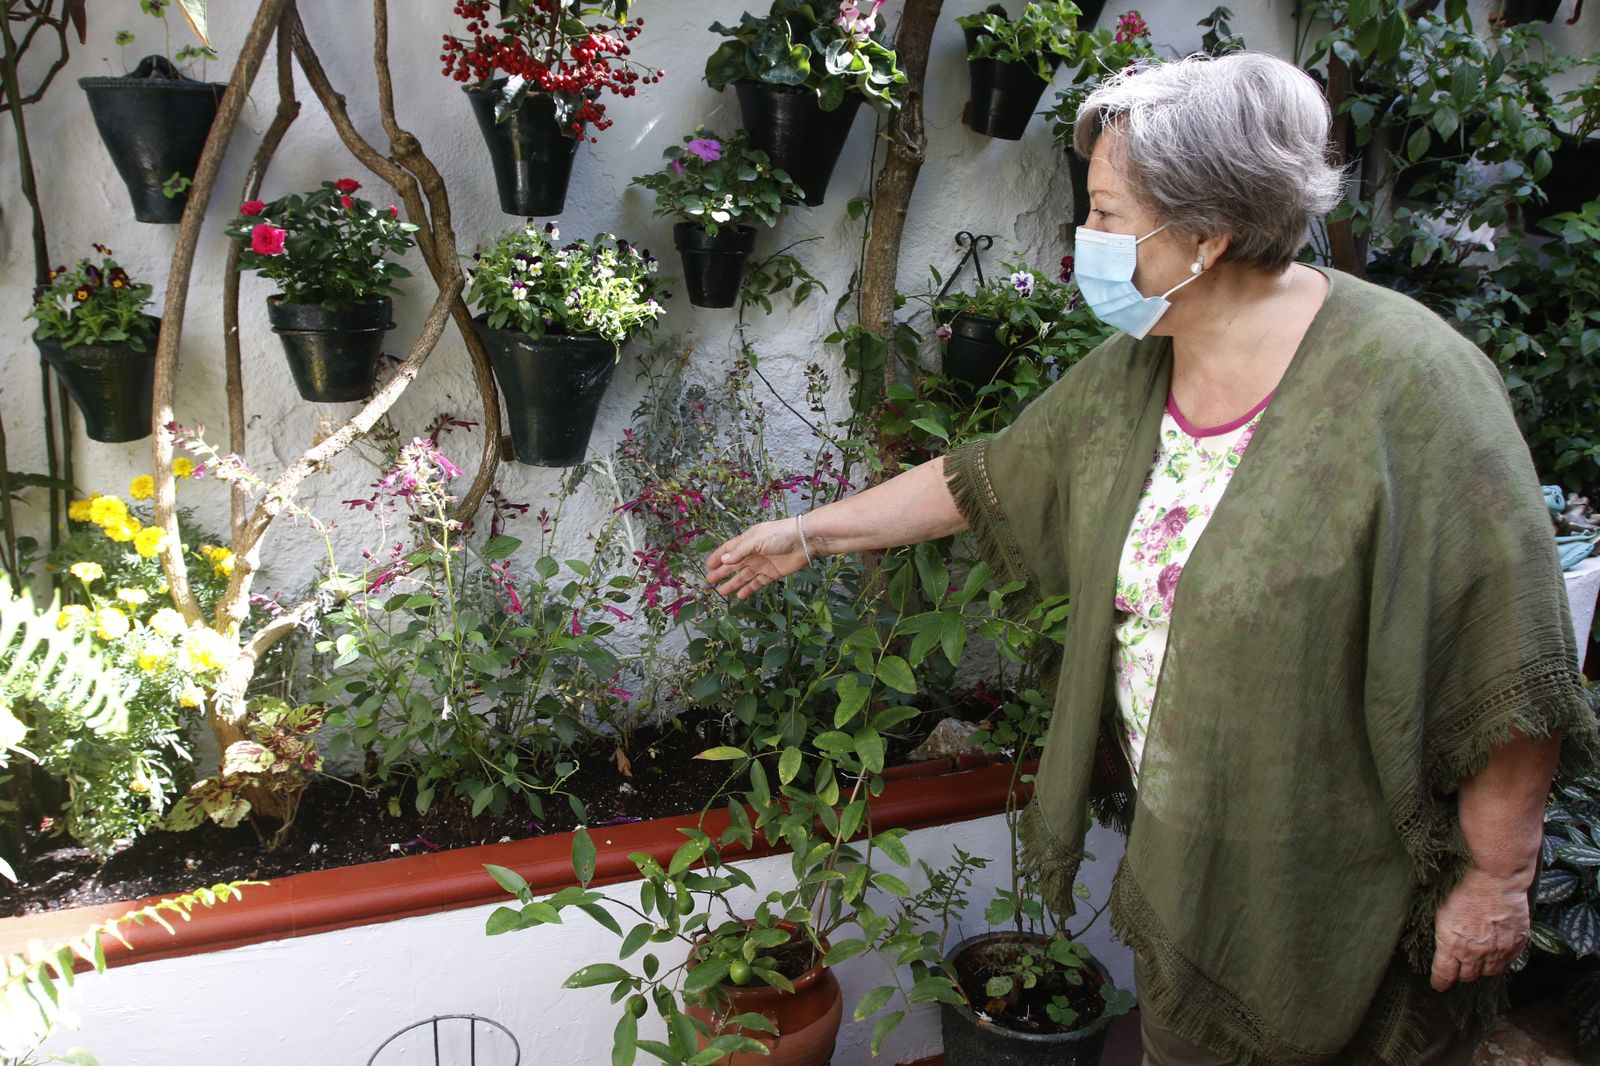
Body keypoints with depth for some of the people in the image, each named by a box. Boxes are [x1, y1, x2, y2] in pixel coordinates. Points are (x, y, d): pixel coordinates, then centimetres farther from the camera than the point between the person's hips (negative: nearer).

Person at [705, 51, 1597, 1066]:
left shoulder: (1406, 383, -24)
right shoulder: (1127, 377, -1)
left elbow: (1510, 673, -21)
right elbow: (985, 480, 12)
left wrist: (1496, 879, -15)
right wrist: (811, 530, 17)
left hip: (1356, 898, -6)